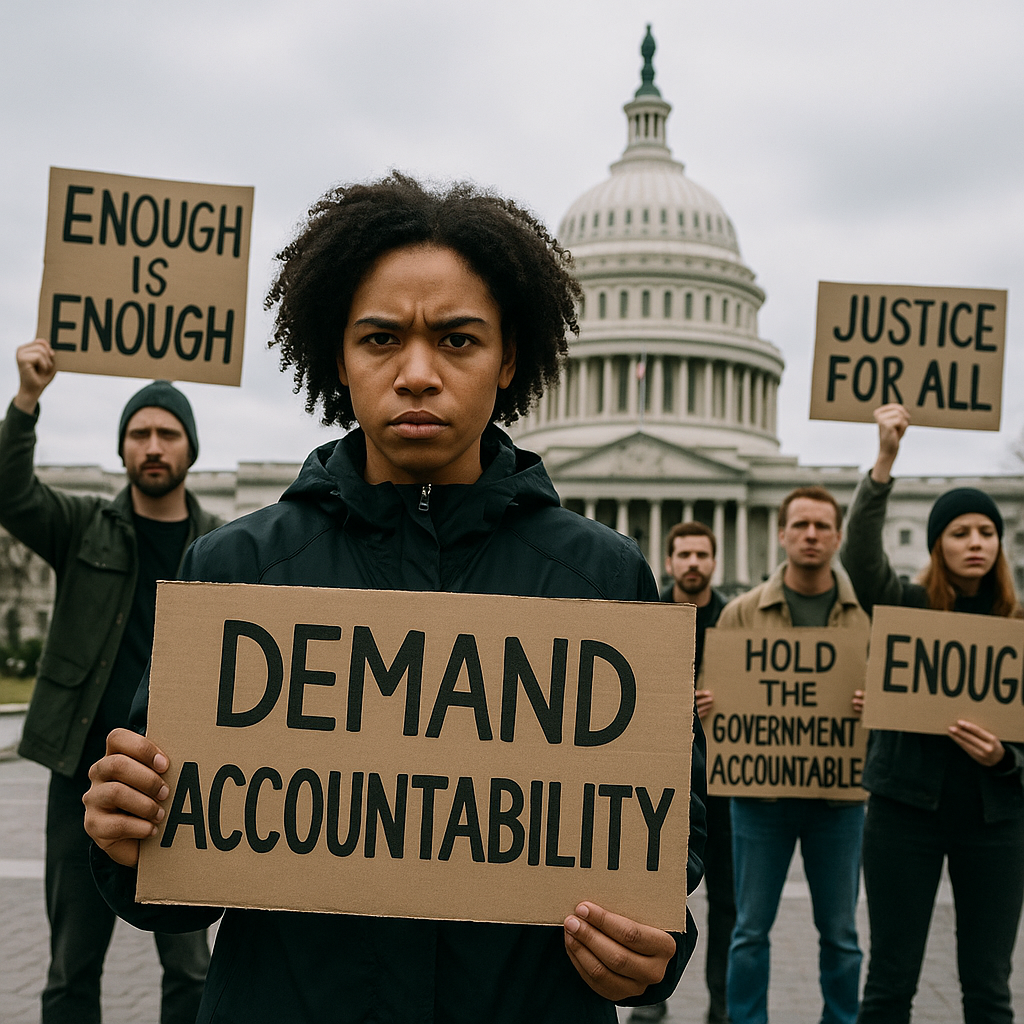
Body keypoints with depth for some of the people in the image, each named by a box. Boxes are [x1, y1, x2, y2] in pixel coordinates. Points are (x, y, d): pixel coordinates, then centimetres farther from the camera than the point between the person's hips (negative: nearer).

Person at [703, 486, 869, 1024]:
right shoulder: (742, 611, 2)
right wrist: (697, 705, -15)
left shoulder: (869, 613, 3)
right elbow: (712, 691, 7)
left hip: (839, 794, 1)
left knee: (840, 933, 10)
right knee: (750, 929, 7)